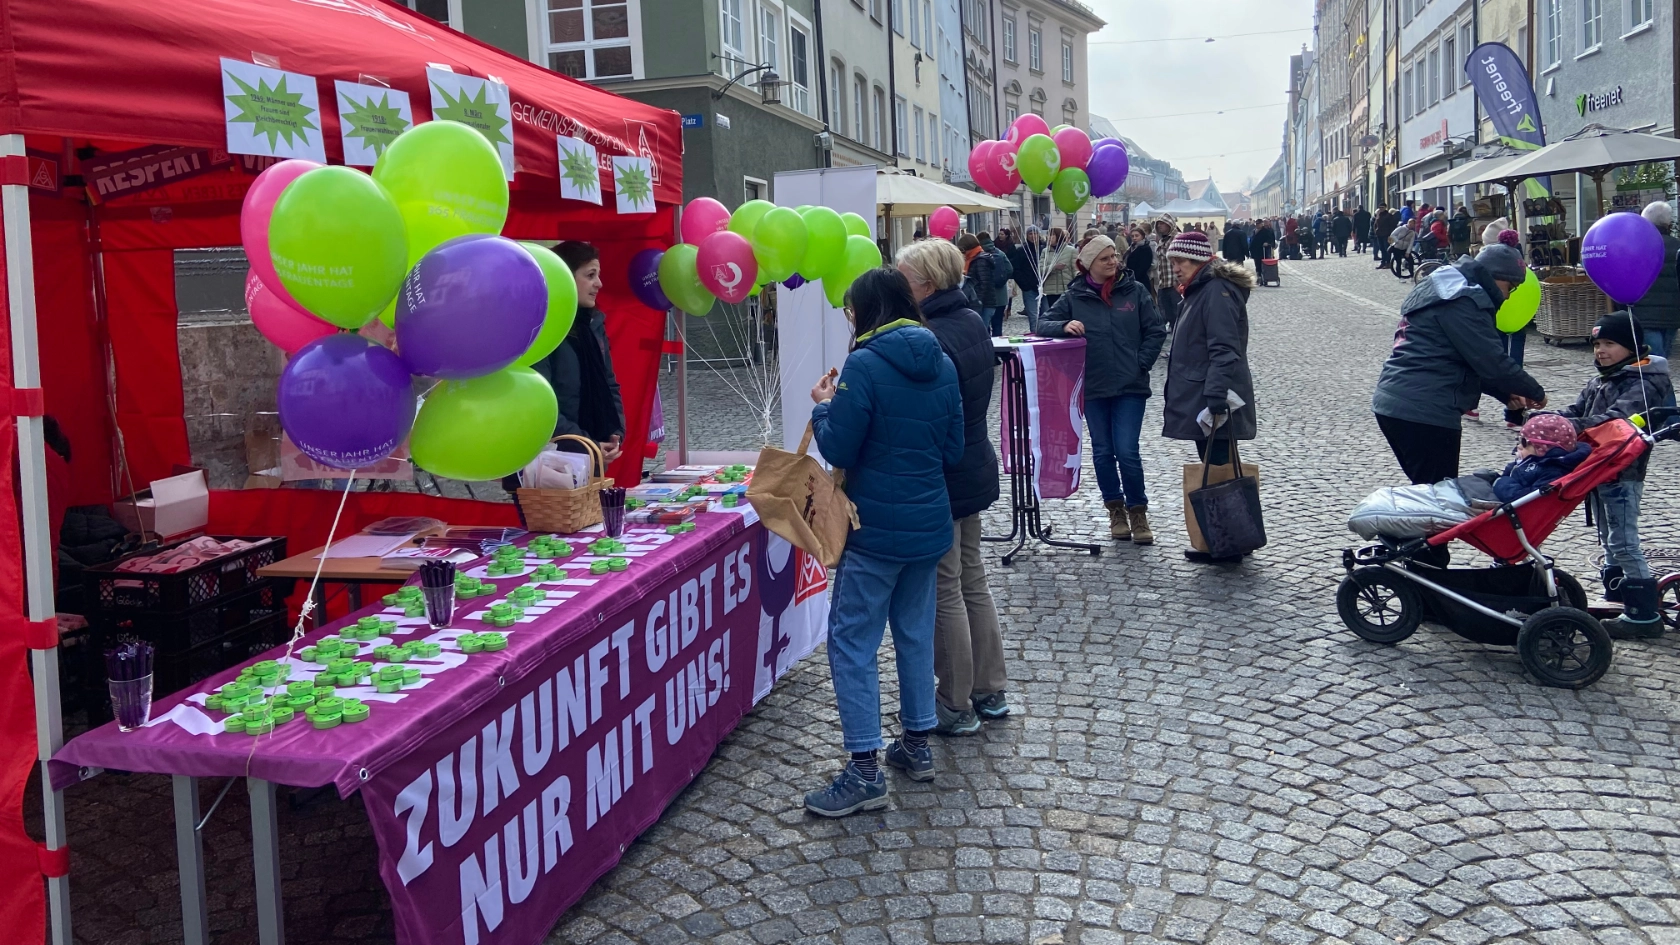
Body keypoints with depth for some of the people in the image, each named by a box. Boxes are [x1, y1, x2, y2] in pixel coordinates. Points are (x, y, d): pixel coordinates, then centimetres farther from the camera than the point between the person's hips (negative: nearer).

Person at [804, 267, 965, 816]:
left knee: (851, 642, -1)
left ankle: (865, 772, -1)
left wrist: (823, 407, 2)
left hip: (877, 529, -7)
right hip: (930, 523, 7)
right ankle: (917, 745, 30)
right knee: (915, 633, 19)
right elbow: (952, 452, 9)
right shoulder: (942, 365, 5)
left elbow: (839, 450, -15)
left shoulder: (864, 365, -16)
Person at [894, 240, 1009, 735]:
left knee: (944, 593, 3)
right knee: (973, 581, 18)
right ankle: (990, 692, 30)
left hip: (940, 482, -9)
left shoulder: (930, 341, -24)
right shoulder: (973, 322, 6)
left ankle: (956, 705, 15)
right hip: (974, 471, 10)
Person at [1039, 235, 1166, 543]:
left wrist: (1141, 364, -5)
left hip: (1130, 385, -2)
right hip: (1092, 387, 2)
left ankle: (1137, 511, 12)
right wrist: (1064, 326, -17)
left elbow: (1156, 331, 3)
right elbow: (1044, 324, 3)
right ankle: (1115, 508, 27)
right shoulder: (1075, 296, 1)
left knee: (1127, 451, -6)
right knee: (1102, 452, 10)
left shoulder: (1134, 290, 0)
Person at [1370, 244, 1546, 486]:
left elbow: (1471, 363, 27)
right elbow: (1493, 362, -14)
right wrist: (1536, 392, 0)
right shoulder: (1464, 300, -11)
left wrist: (1506, 393, 17)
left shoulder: (1445, 290, 22)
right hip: (1425, 412, -10)